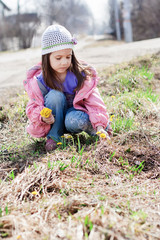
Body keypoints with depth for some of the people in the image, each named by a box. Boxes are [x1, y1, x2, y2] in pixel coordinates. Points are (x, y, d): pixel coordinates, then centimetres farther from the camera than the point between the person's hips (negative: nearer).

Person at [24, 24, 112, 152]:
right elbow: (34, 106, -7)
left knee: (74, 121, -37)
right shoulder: (39, 80, -15)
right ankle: (53, 136, -14)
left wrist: (99, 125, -30)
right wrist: (42, 116, -30)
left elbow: (94, 101, -16)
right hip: (54, 121, 1)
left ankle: (98, 128, -3)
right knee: (55, 95, -29)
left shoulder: (81, 74, -15)